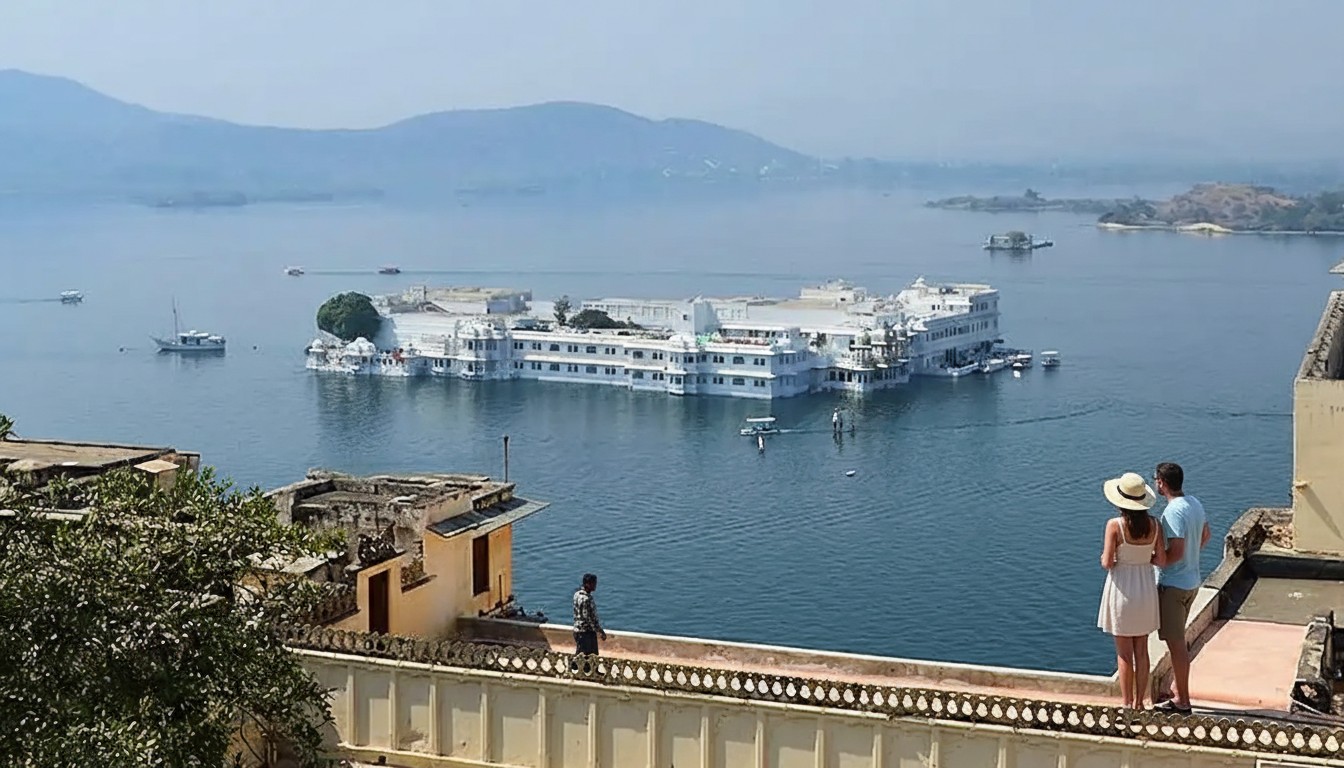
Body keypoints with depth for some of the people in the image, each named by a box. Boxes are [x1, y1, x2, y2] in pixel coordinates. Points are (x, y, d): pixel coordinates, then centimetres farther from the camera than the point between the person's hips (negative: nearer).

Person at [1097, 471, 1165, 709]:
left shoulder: (1114, 525, -17)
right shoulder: (1153, 524, -5)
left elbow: (1107, 563, -17)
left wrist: (1104, 558, 6)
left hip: (1122, 588, -4)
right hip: (1146, 587, 4)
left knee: (1124, 654, 6)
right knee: (1142, 651, 14)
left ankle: (1127, 705, 11)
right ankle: (1139, 703, 20)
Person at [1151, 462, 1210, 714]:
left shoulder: (1173, 512, -24)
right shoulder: (1195, 503, 5)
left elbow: (1175, 553, -27)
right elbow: (1205, 535, 19)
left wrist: (1147, 560, -16)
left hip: (1173, 585, -10)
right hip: (1191, 581, 10)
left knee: (1176, 643, -1)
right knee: (1177, 640, 20)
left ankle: (1182, 701, 6)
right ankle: (1176, 689, 31)